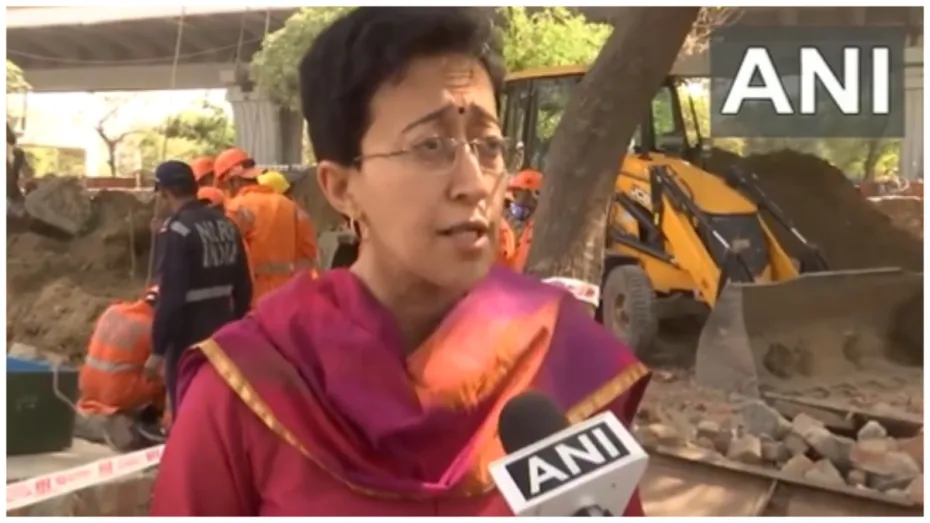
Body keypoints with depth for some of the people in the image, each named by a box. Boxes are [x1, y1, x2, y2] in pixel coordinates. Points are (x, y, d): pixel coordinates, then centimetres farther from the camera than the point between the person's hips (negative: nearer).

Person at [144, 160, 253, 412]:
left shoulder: (178, 230, -16)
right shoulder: (227, 225, 7)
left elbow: (171, 297, -20)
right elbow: (243, 288, 11)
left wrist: (158, 349, -14)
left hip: (188, 343, -7)